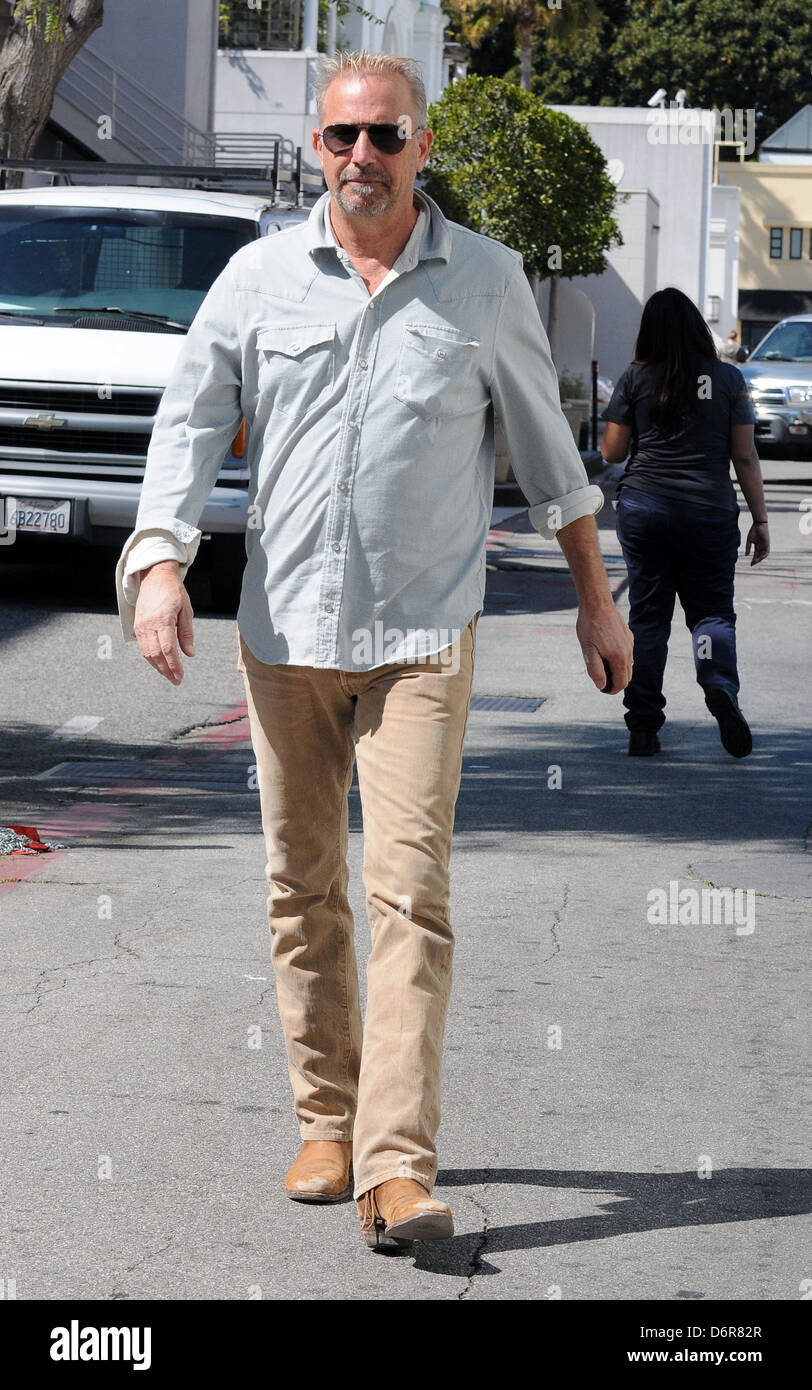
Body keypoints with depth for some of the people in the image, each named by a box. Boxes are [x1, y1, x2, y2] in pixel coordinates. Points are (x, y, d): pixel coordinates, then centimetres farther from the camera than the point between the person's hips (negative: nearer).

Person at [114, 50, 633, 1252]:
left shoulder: (487, 280, 3)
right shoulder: (258, 279, 4)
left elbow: (544, 441, 12)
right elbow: (190, 423, 5)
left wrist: (595, 597, 16)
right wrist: (160, 564, -11)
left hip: (422, 634, -2)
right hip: (285, 630, 2)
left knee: (410, 891, -12)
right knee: (303, 893, 8)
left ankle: (399, 1171, -17)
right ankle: (326, 1125, 22)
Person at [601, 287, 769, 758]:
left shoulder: (636, 379, 0)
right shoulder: (728, 379, 1)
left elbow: (612, 451, 3)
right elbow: (745, 457, 1)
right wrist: (760, 519, 6)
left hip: (644, 508, 1)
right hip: (709, 512, -1)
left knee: (647, 616, 7)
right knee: (712, 609, 8)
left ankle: (643, 727, 5)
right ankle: (720, 683, -22)